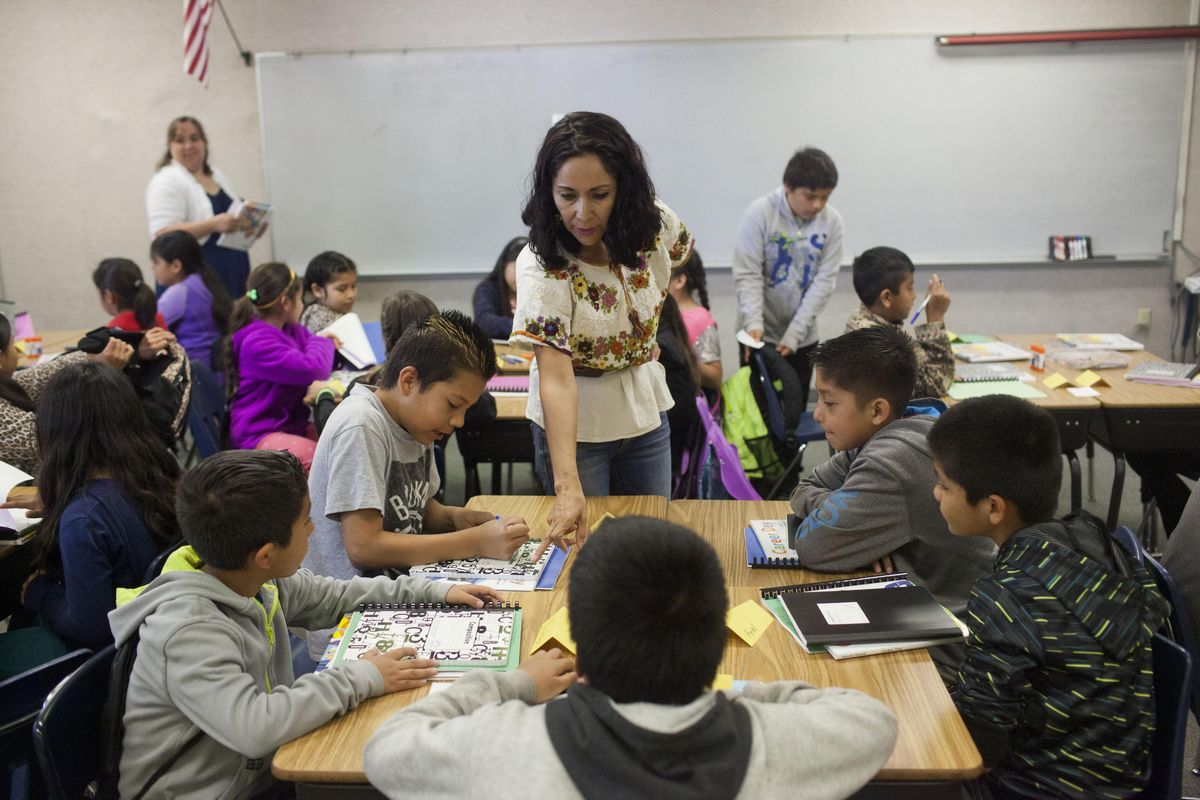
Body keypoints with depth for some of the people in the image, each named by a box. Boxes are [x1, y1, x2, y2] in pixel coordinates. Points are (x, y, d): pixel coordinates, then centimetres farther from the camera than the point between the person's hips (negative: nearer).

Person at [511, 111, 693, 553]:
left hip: (645, 408, 4)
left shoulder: (657, 226, -15)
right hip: (575, 422, -4)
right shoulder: (541, 267, -28)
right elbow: (555, 379, -37)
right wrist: (568, 487, -47)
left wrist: (641, 349, 6)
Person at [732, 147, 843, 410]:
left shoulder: (832, 221, -5)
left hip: (803, 337, 3)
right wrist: (753, 323, -27)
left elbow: (824, 280, -6)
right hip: (761, 334, -2)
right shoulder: (760, 213, -13)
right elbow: (747, 275, -13)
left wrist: (794, 334, -12)